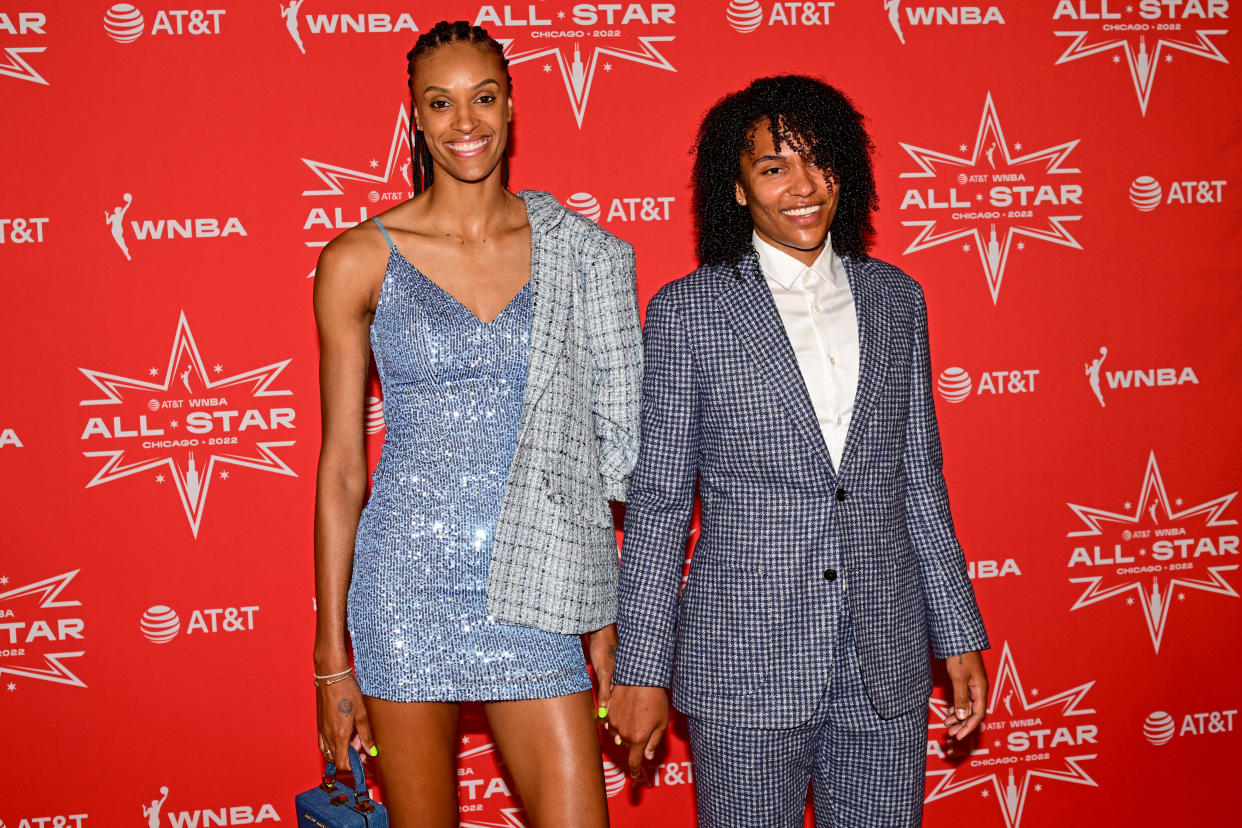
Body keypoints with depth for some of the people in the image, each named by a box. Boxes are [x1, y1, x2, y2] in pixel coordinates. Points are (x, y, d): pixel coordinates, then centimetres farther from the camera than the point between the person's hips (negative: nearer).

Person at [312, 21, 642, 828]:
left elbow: (606, 442, 8)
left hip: (534, 592, 1)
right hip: (409, 586, -1)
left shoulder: (578, 252, 4)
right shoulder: (360, 260, -1)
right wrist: (332, 658, 1)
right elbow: (341, 468, 2)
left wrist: (603, 614, 4)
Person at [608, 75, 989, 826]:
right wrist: (642, 672, -3)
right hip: (746, 662, -3)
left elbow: (920, 481, 12)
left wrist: (960, 637, 10)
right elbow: (659, 501, -2)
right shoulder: (689, 311, -3)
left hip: (886, 665, 3)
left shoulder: (895, 298, 7)